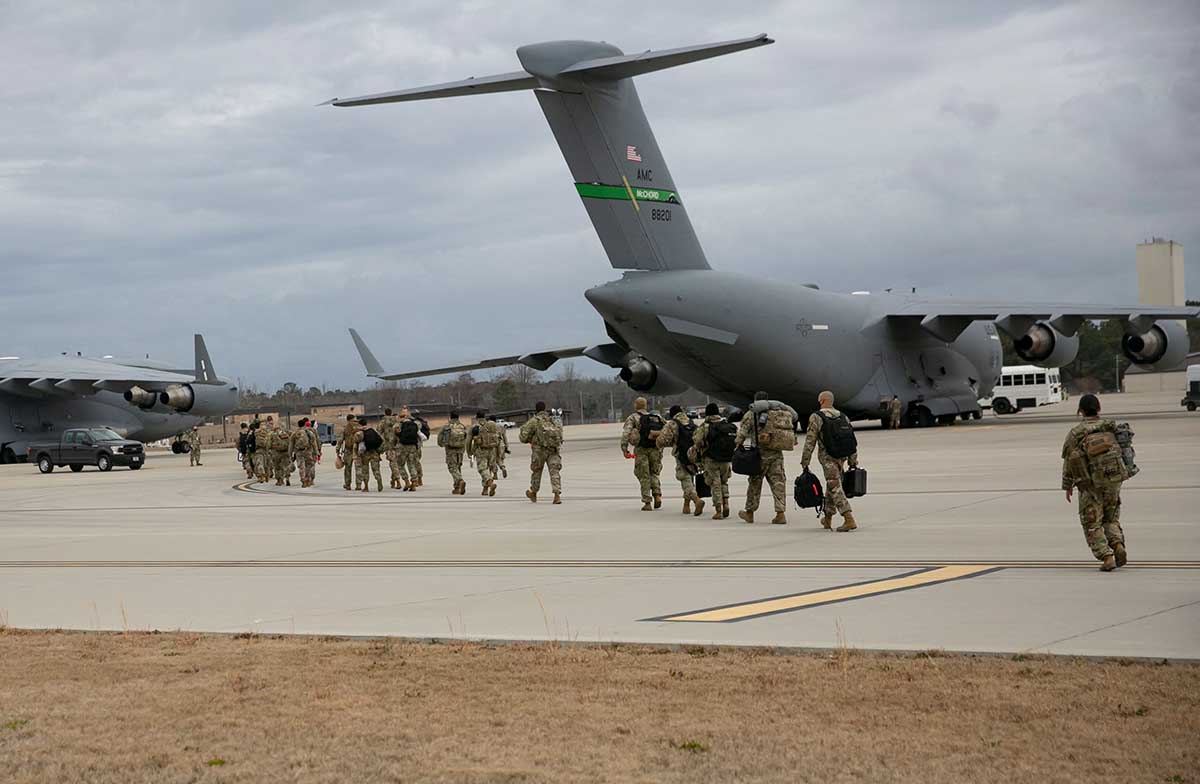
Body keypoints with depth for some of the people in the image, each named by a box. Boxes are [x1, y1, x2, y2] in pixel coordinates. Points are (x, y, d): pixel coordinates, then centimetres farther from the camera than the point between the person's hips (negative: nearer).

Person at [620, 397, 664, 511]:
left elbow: (626, 433, -13)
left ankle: (647, 503, 5)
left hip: (641, 450, -3)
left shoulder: (633, 418, 1)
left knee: (644, 476, 7)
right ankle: (657, 495, -1)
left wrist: (624, 449, -15)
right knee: (653, 473, 20)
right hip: (655, 449, 3)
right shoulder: (657, 417, 13)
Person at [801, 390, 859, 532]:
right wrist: (853, 462, 17)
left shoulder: (816, 418, -8)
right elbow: (852, 442, 11)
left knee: (835, 489, -8)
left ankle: (849, 520, -19)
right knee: (831, 488, 20)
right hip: (842, 458, 6)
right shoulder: (843, 417, 10)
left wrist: (805, 463, -5)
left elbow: (809, 442, -10)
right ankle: (827, 519, 32)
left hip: (827, 458, -6)